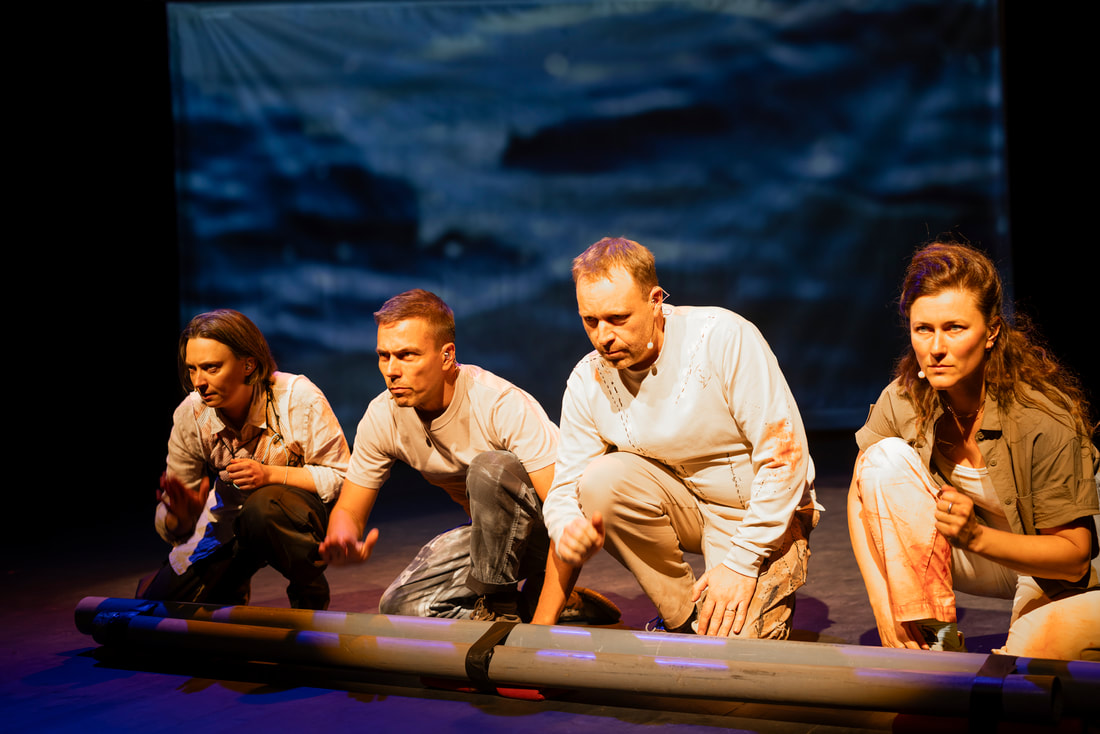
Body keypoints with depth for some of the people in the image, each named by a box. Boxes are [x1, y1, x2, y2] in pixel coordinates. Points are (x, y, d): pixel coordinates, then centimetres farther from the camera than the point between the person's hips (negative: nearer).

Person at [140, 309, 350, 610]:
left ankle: (311, 591, -11)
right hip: (232, 513, 4)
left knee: (262, 509, -40)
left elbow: (340, 477, -17)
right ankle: (234, 586, 24)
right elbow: (171, 527, -5)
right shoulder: (189, 415, -10)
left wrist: (270, 475, -29)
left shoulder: (298, 398, -21)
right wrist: (183, 516, -31)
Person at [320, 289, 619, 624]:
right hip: (491, 533, 6)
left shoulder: (503, 404, -30)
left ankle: (499, 606, -17)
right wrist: (342, 542, -32)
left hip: (551, 533, -6)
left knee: (488, 467, -35)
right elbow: (348, 511, -4)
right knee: (399, 606, -13)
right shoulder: (382, 417, -12)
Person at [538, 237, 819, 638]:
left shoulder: (724, 337, -22)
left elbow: (786, 457, -21)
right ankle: (683, 620, -6)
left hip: (760, 514, -4)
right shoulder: (587, 382, -9)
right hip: (684, 506, 5)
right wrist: (568, 532, -32)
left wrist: (741, 562, -23)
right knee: (602, 478, -26)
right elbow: (565, 490, -6)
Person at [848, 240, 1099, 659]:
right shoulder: (904, 399, -15)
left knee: (1037, 646, -40)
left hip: (1050, 578, -5)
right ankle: (932, 640, -18)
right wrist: (882, 604, -18)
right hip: (969, 558, 5)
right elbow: (861, 498, -6)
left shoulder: (1046, 418, -26)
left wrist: (976, 536, -38)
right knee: (887, 456, -22)